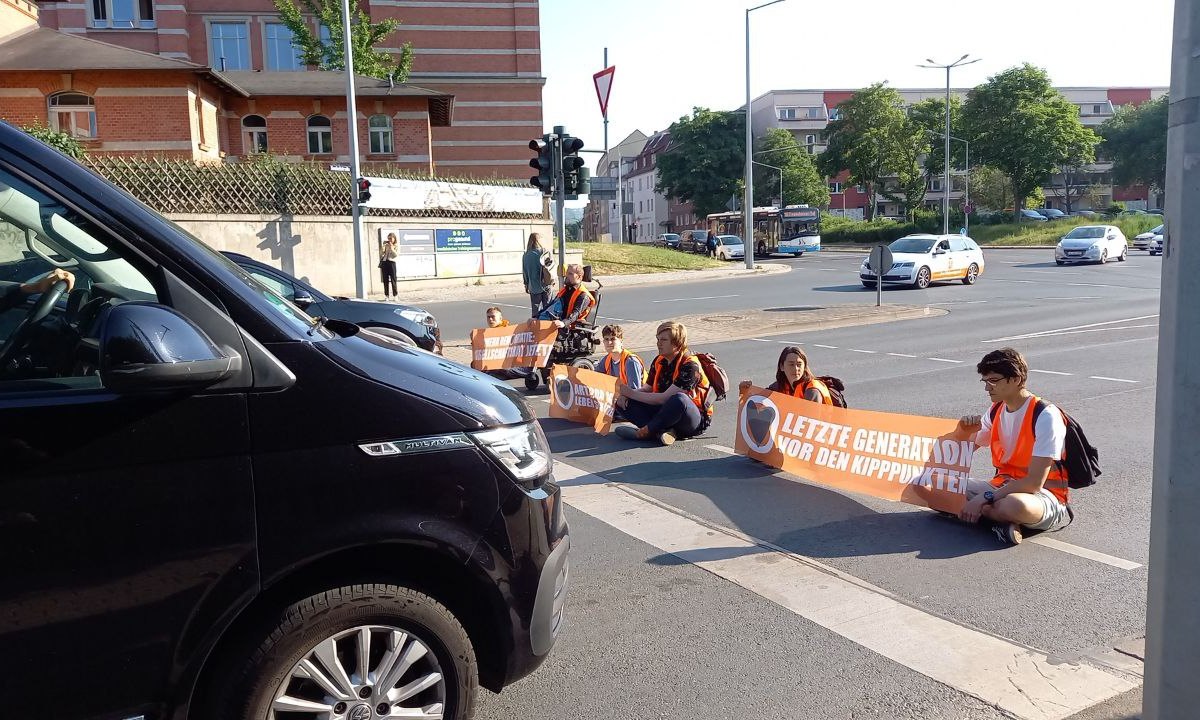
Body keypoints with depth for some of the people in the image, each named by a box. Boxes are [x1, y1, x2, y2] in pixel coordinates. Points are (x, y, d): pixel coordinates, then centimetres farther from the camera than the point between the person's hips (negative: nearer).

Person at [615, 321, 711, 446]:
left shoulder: (690, 365, -19)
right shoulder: (659, 361, 6)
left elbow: (665, 398, -24)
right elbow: (647, 389, 7)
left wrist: (632, 393, -21)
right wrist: (625, 395, -14)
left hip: (697, 420, -8)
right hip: (667, 412, 8)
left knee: (679, 399, -42)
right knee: (625, 402, -7)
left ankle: (645, 432, -24)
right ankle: (662, 430, -27)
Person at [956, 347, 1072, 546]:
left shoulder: (1045, 416, -18)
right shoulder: (996, 410, 5)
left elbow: (1034, 483, -22)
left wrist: (984, 498, -25)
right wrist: (964, 432, -9)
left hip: (1043, 494, -8)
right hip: (1003, 486, 8)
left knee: (1014, 505, -44)